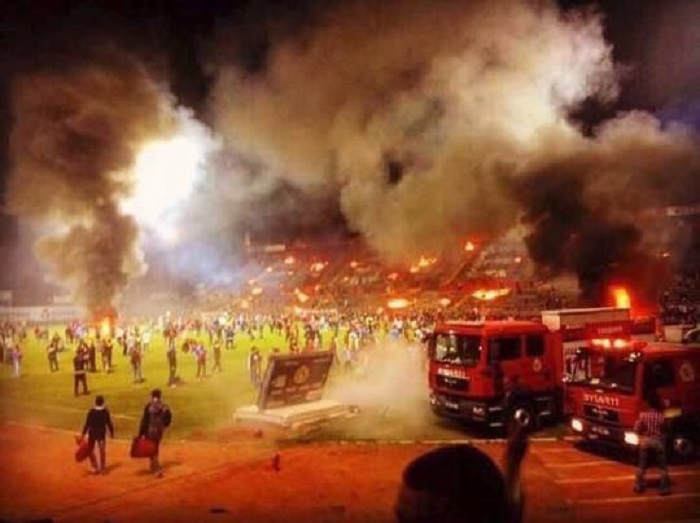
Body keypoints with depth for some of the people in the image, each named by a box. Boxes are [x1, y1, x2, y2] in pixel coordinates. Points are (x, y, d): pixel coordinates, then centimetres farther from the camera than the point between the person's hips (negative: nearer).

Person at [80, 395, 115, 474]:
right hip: (102, 433, 2)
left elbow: (87, 424, -14)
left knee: (90, 450, 15)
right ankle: (103, 468, 18)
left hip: (92, 433, -2)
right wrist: (112, 432, 10)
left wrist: (83, 435, -6)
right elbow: (109, 423, -4)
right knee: (102, 451, 12)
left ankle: (95, 468, 13)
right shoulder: (106, 411, -10)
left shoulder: (91, 411, -16)